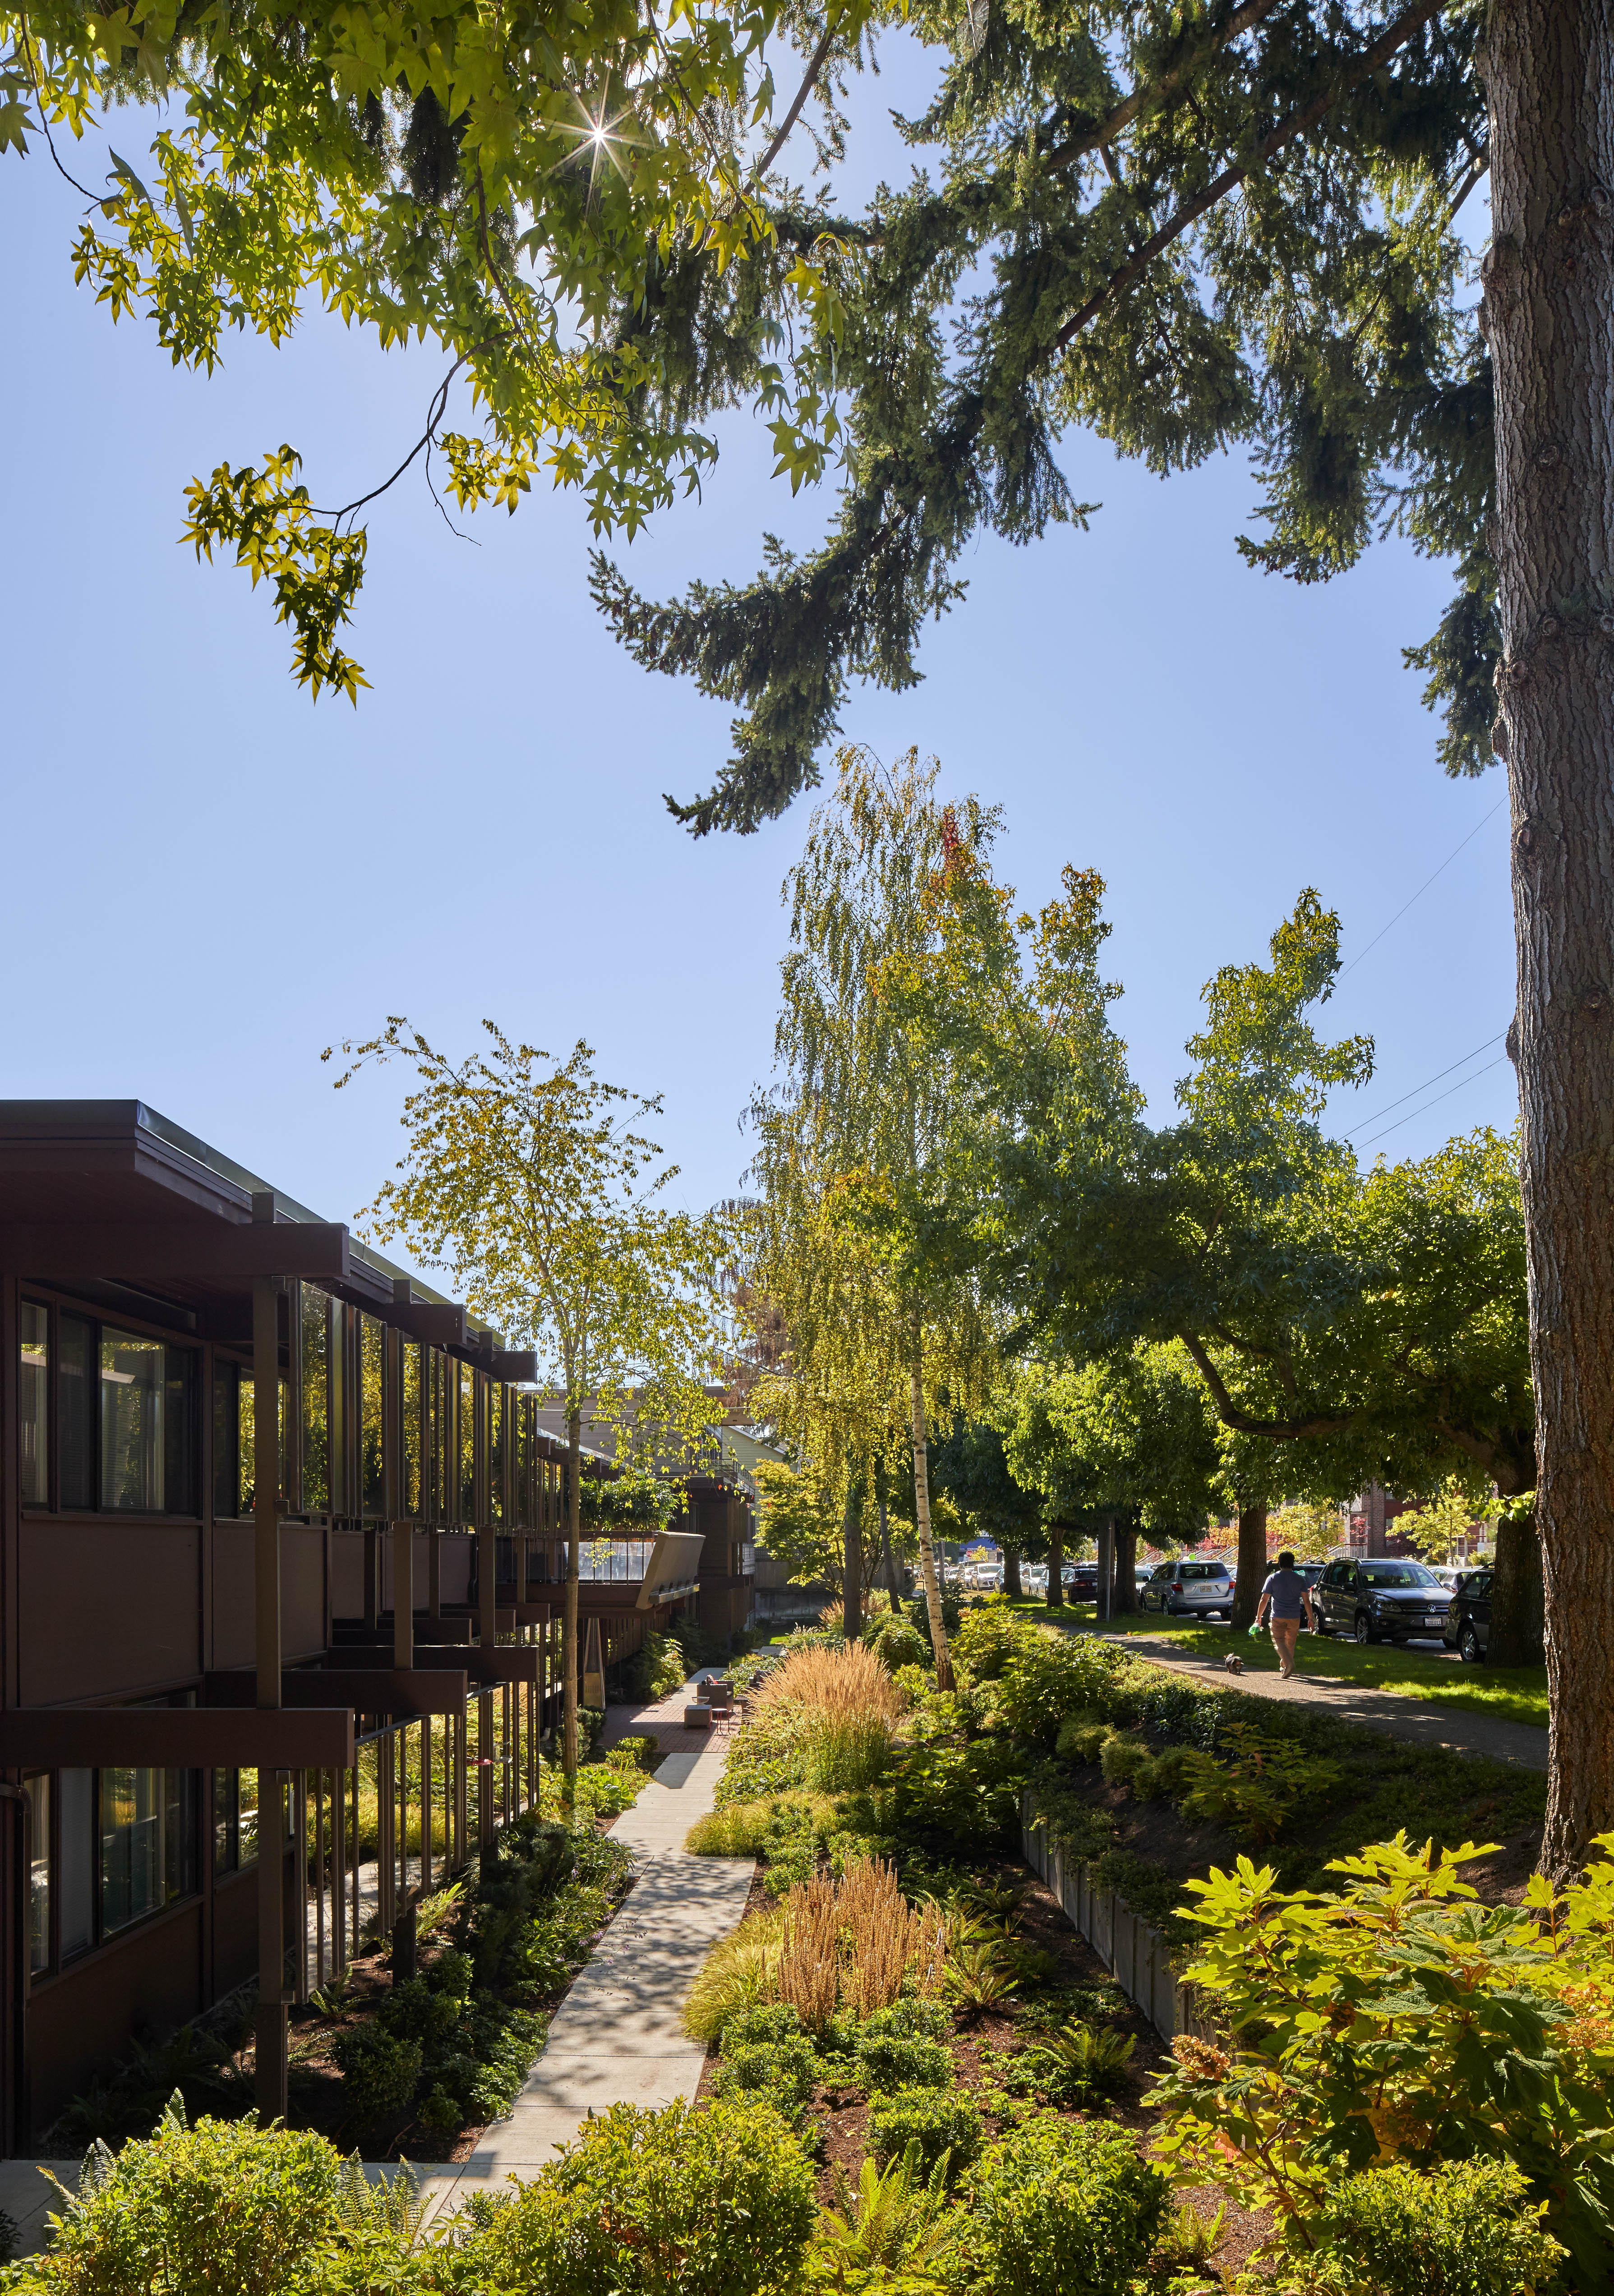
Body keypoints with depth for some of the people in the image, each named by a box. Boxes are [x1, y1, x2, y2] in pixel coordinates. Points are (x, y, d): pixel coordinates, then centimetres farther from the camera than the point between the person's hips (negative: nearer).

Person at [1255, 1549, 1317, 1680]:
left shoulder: (1273, 1578, -4)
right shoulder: (1299, 1579, 1)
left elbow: (1264, 1600, -3)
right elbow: (1306, 1601, -1)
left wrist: (1259, 1617, 6)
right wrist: (1311, 1618, 5)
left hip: (1278, 1617, -2)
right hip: (1294, 1617, 2)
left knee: (1279, 1641, 0)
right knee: (1290, 1643, 17)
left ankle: (1289, 1664, -22)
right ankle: (1284, 1666, 26)